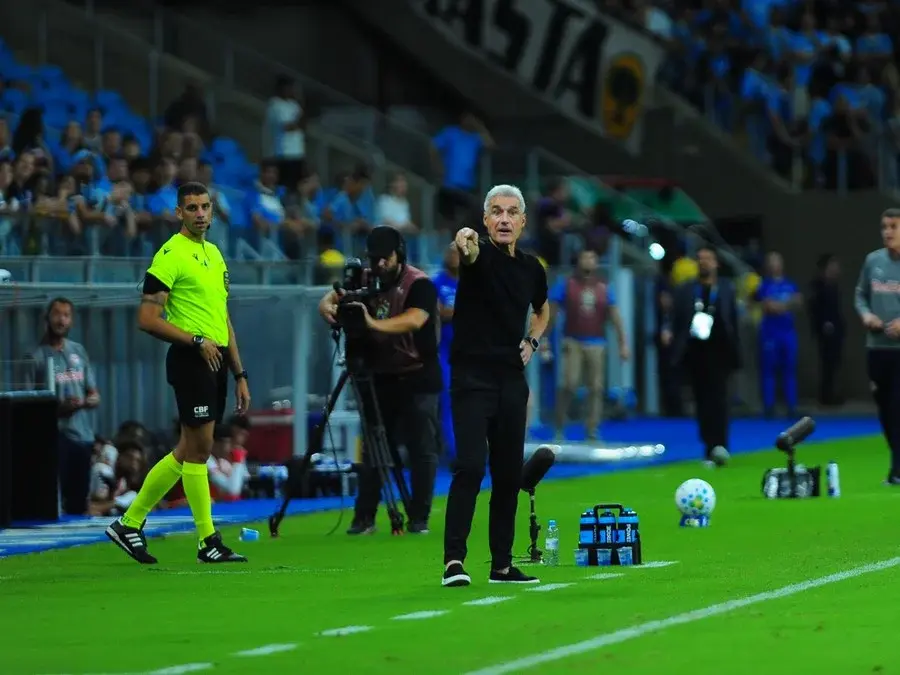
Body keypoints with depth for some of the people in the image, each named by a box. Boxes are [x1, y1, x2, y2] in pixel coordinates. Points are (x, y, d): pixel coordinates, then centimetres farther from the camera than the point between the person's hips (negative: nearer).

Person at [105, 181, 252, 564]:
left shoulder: (214, 253, 18)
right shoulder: (171, 255, -8)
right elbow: (147, 319, -14)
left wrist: (239, 374, 19)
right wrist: (197, 341, -17)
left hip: (215, 360, 9)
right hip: (190, 360, -9)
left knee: (187, 452, 10)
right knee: (199, 448, -6)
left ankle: (130, 523, 17)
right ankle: (208, 541, 0)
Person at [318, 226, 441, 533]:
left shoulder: (419, 285, -13)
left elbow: (414, 320, -29)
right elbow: (330, 299, -3)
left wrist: (374, 323, -43)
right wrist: (329, 307, -28)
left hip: (418, 379, -5)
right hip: (381, 378, 5)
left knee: (422, 450, -2)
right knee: (373, 450, 5)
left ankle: (418, 519, 4)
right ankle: (364, 518, 8)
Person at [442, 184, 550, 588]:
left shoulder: (531, 268, 10)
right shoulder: (480, 255, -7)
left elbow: (543, 309, 30)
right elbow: (465, 254, -34)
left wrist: (532, 342, 10)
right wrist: (463, 244, -58)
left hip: (512, 380, 6)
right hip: (472, 377, -6)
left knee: (509, 473, 8)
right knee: (470, 466, -17)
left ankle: (501, 564, 16)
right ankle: (454, 560, -19)